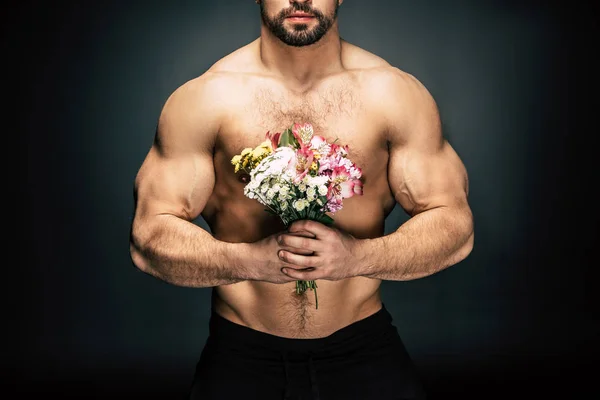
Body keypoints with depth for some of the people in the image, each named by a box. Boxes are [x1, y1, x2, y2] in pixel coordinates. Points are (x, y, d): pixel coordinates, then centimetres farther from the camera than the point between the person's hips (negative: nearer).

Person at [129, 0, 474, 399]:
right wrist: (248, 260, -22)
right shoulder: (203, 98, -4)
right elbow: (149, 237, -4)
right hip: (241, 354, -1)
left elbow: (455, 225, -2)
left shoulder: (398, 93, -2)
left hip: (364, 347, 1)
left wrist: (359, 256, -20)